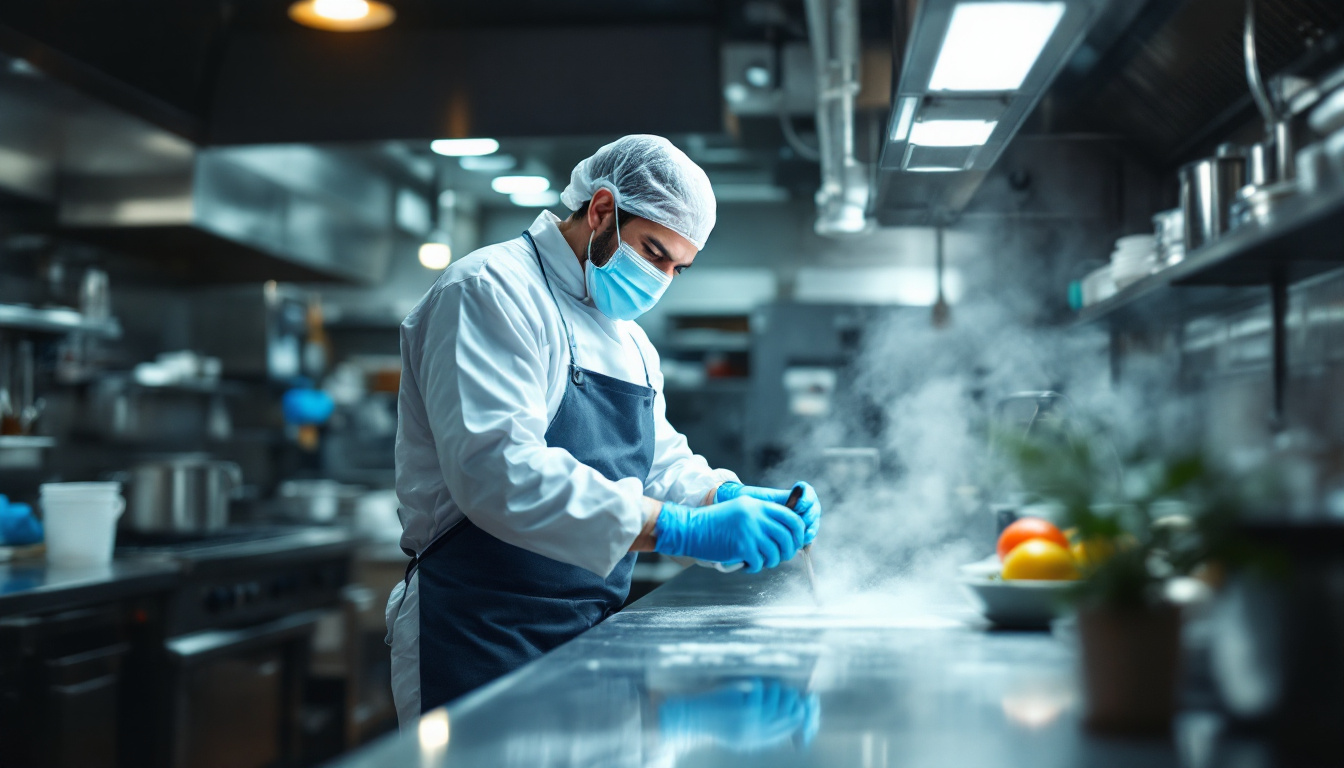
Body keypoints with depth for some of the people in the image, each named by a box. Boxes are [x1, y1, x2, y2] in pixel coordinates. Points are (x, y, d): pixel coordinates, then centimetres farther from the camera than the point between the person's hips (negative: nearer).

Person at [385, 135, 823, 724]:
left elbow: (662, 462, 18)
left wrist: (729, 498, -6)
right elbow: (498, 467, -28)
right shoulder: (491, 290, -13)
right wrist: (685, 528, -32)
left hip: (594, 630, 9)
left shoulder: (629, 340, 17)